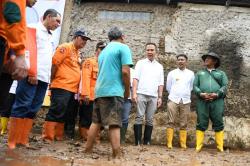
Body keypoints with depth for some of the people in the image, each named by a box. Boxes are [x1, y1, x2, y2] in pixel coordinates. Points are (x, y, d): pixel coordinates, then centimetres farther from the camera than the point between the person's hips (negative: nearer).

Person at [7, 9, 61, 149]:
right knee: (22, 106, -7)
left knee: (33, 109, 5)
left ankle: (23, 140, 8)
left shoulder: (49, 36, 25)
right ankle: (12, 141, -4)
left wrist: (48, 77, 14)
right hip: (31, 76, -8)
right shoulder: (33, 28, 2)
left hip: (43, 78, 8)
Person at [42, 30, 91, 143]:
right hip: (61, 87, -8)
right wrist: (53, 80, -6)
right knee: (56, 112, -9)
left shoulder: (78, 53, 19)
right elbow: (54, 63, -11)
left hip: (72, 89, 9)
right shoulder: (65, 47, -6)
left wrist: (78, 87, 14)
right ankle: (47, 137, -5)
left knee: (63, 114, 12)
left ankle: (58, 136, 18)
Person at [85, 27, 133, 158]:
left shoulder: (104, 51, 23)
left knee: (96, 122, 13)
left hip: (99, 90, 7)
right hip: (113, 91, -7)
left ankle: (88, 150, 17)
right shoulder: (123, 47, -1)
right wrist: (127, 91, 0)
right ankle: (117, 155, -12)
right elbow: (125, 71, -12)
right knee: (114, 124, -10)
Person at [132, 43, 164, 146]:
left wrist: (160, 97, 5)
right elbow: (136, 78, 0)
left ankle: (147, 142, 9)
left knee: (150, 119, 4)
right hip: (141, 94, -2)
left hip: (153, 96, 3)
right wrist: (134, 93, -10)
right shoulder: (140, 63, 8)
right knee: (139, 117, -5)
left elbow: (160, 83, 13)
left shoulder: (159, 66, 16)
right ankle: (137, 142, -4)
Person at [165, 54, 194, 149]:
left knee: (184, 124, 3)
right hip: (173, 100, -1)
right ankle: (169, 144, -4)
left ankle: (183, 144, 7)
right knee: (171, 122, -5)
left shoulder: (191, 74, 10)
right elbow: (168, 87, 12)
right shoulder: (172, 73, 7)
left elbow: (191, 87, 16)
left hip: (186, 101, 1)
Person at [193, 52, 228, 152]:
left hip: (217, 101, 0)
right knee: (201, 124, -3)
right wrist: (201, 94, -9)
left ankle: (220, 147, 3)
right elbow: (195, 86, 11)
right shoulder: (199, 73, 23)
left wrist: (217, 94, -12)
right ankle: (198, 146, -2)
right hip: (202, 101, 1)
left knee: (218, 124, -1)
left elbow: (225, 86, 6)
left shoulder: (221, 73, 19)